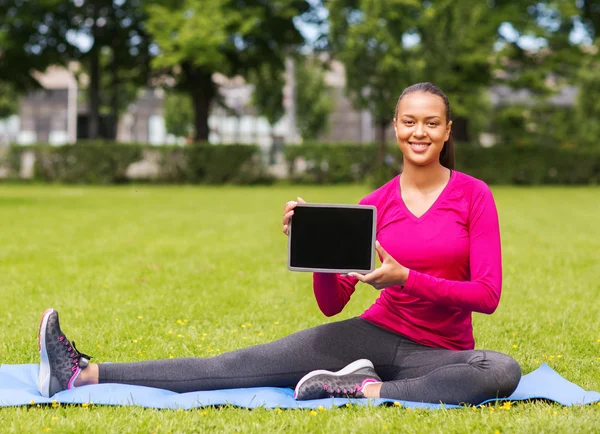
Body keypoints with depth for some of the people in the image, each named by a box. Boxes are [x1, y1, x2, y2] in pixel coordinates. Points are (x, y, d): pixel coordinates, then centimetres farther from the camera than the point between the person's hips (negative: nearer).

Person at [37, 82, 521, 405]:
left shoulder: (473, 195, -4)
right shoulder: (376, 205, 3)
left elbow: (488, 294, -11)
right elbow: (332, 304, 1)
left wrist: (406, 278, -22)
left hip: (440, 351, -2)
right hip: (376, 333, 2)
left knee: (504, 371, -36)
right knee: (243, 364, -12)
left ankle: (369, 389, -29)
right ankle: (84, 374, -18)